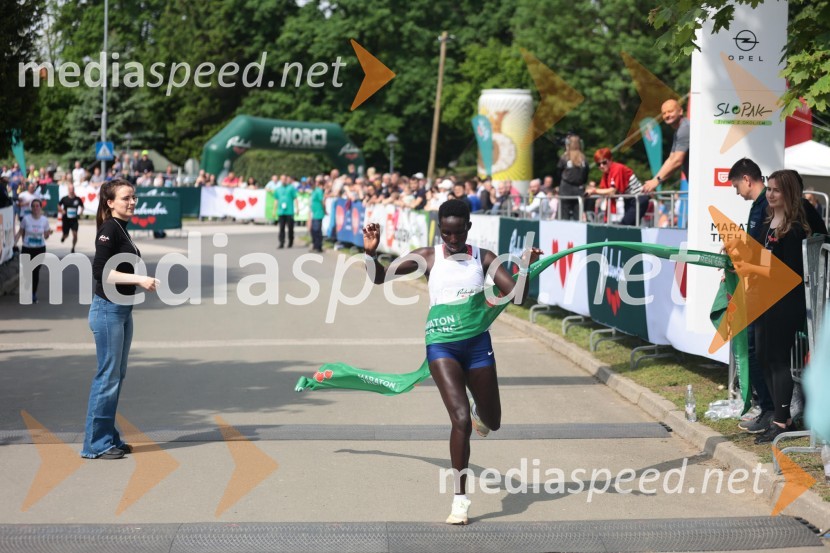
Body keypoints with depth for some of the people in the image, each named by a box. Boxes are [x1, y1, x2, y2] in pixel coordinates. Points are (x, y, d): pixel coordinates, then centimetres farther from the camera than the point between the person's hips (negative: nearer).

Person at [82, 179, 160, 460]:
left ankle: (109, 438, 21)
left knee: (118, 375, 13)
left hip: (122, 310, 9)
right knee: (108, 376, -5)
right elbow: (101, 271, -22)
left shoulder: (121, 229, 14)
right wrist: (138, 279, -22)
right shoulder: (109, 229, -14)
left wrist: (145, 281, 11)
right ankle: (95, 444, 2)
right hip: (108, 310, -9)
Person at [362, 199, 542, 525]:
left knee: (491, 422, 15)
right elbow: (380, 277, 2)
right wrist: (371, 253, -17)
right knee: (461, 420, -19)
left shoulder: (483, 258, 4)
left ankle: (478, 410, 56)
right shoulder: (428, 257, 2)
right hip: (442, 345, -2)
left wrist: (525, 268, -19)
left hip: (477, 343, 2)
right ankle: (460, 498, -7)